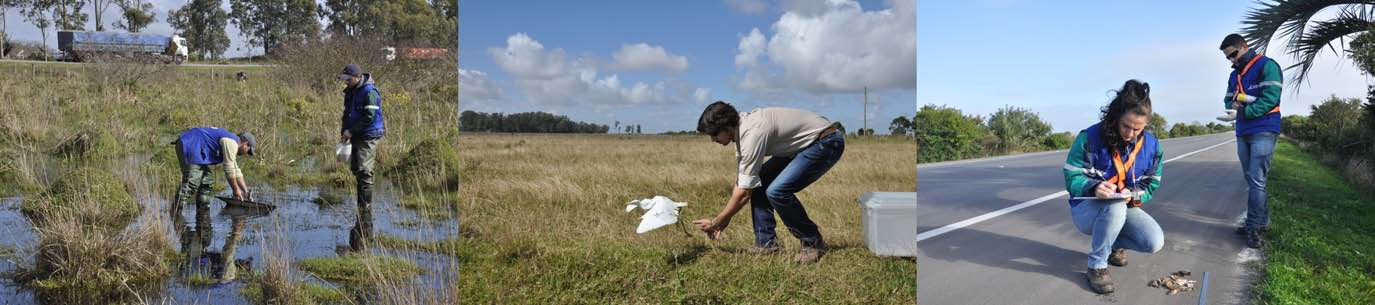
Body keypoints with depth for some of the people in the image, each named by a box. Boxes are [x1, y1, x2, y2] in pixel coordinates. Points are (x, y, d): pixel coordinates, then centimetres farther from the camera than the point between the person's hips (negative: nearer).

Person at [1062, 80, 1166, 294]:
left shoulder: (1151, 146, -5)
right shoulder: (1090, 138, -19)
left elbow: (1150, 185, 2)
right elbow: (1072, 178, -16)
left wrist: (1133, 195, -22)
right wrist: (1094, 187, -38)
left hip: (1125, 208, 5)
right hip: (1087, 208, -4)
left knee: (1155, 242, -21)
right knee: (1116, 206, -40)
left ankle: (1113, 243, 15)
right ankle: (1097, 265, -17)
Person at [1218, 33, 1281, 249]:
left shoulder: (1266, 66, -6)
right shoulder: (1234, 75, 19)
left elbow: (1271, 97, -15)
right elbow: (1228, 99, 19)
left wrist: (1245, 111, -18)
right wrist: (1233, 104, -4)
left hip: (1264, 132, -8)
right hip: (1242, 133, 8)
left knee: (1256, 180, -11)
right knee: (1252, 180, 11)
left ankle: (1254, 227, -9)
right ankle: (1261, 221, 18)